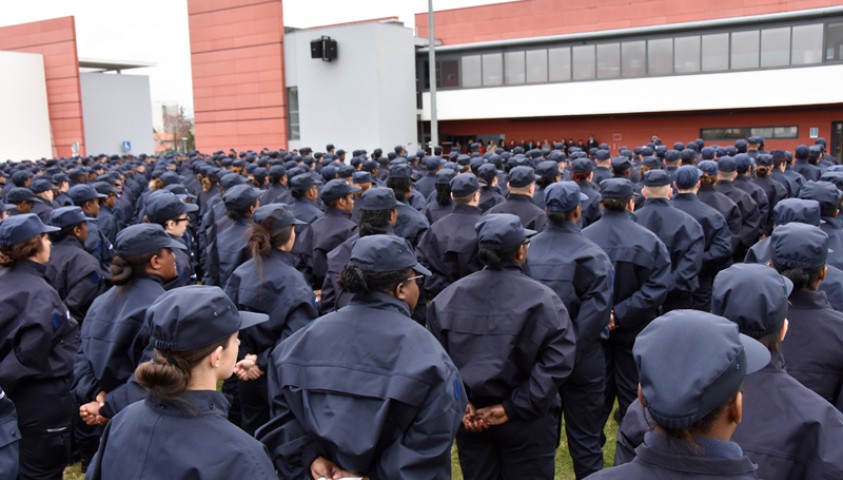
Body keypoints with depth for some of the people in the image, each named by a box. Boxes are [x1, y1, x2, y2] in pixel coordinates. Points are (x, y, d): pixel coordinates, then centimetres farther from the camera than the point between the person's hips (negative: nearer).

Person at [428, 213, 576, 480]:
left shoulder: (448, 297, -2)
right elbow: (558, 361, -21)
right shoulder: (541, 299, -13)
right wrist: (514, 407, -18)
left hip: (469, 419, 4)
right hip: (526, 420, -3)